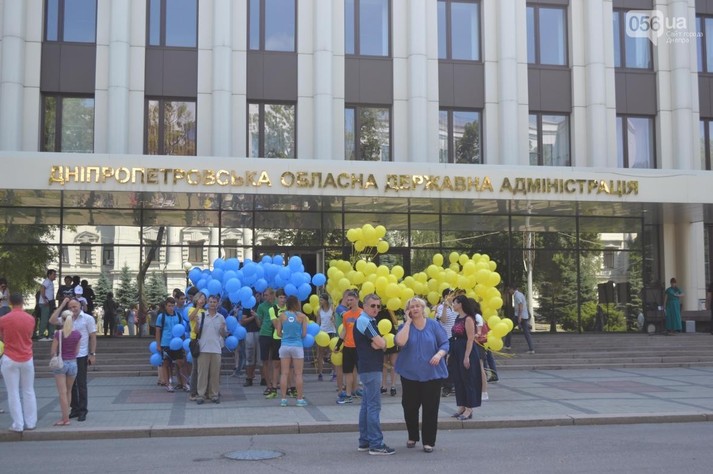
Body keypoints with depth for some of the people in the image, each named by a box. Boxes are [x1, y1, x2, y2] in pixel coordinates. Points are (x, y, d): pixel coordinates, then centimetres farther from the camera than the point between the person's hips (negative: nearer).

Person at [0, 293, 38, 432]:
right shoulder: (31, 319, -3)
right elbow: (29, 336, 7)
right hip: (27, 359, 3)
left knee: (13, 393, 4)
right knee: (28, 392, 12)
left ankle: (18, 425, 5)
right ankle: (30, 423, 15)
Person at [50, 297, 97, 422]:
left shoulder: (88, 319, -4)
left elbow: (93, 337, -4)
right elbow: (52, 320, -7)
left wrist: (92, 354, -10)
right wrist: (62, 306, -5)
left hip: (81, 356, -4)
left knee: (81, 384, 1)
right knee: (71, 384, 11)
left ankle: (82, 410, 9)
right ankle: (75, 408, 22)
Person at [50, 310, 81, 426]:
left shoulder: (58, 334, -12)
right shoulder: (77, 334, -3)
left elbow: (53, 352, -8)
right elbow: (76, 351, 3)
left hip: (60, 363, -3)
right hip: (73, 363, 3)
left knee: (62, 392, 1)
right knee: (68, 391, 19)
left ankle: (65, 419, 1)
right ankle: (66, 415, 26)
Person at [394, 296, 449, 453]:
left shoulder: (434, 325, 3)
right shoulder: (405, 326, 3)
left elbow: (445, 343, 3)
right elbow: (400, 342, -17)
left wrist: (439, 354, -17)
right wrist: (408, 322, -12)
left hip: (431, 373, -1)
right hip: (410, 373, 1)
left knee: (430, 408, 0)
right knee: (409, 406, 6)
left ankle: (428, 441, 11)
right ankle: (412, 437, 27)